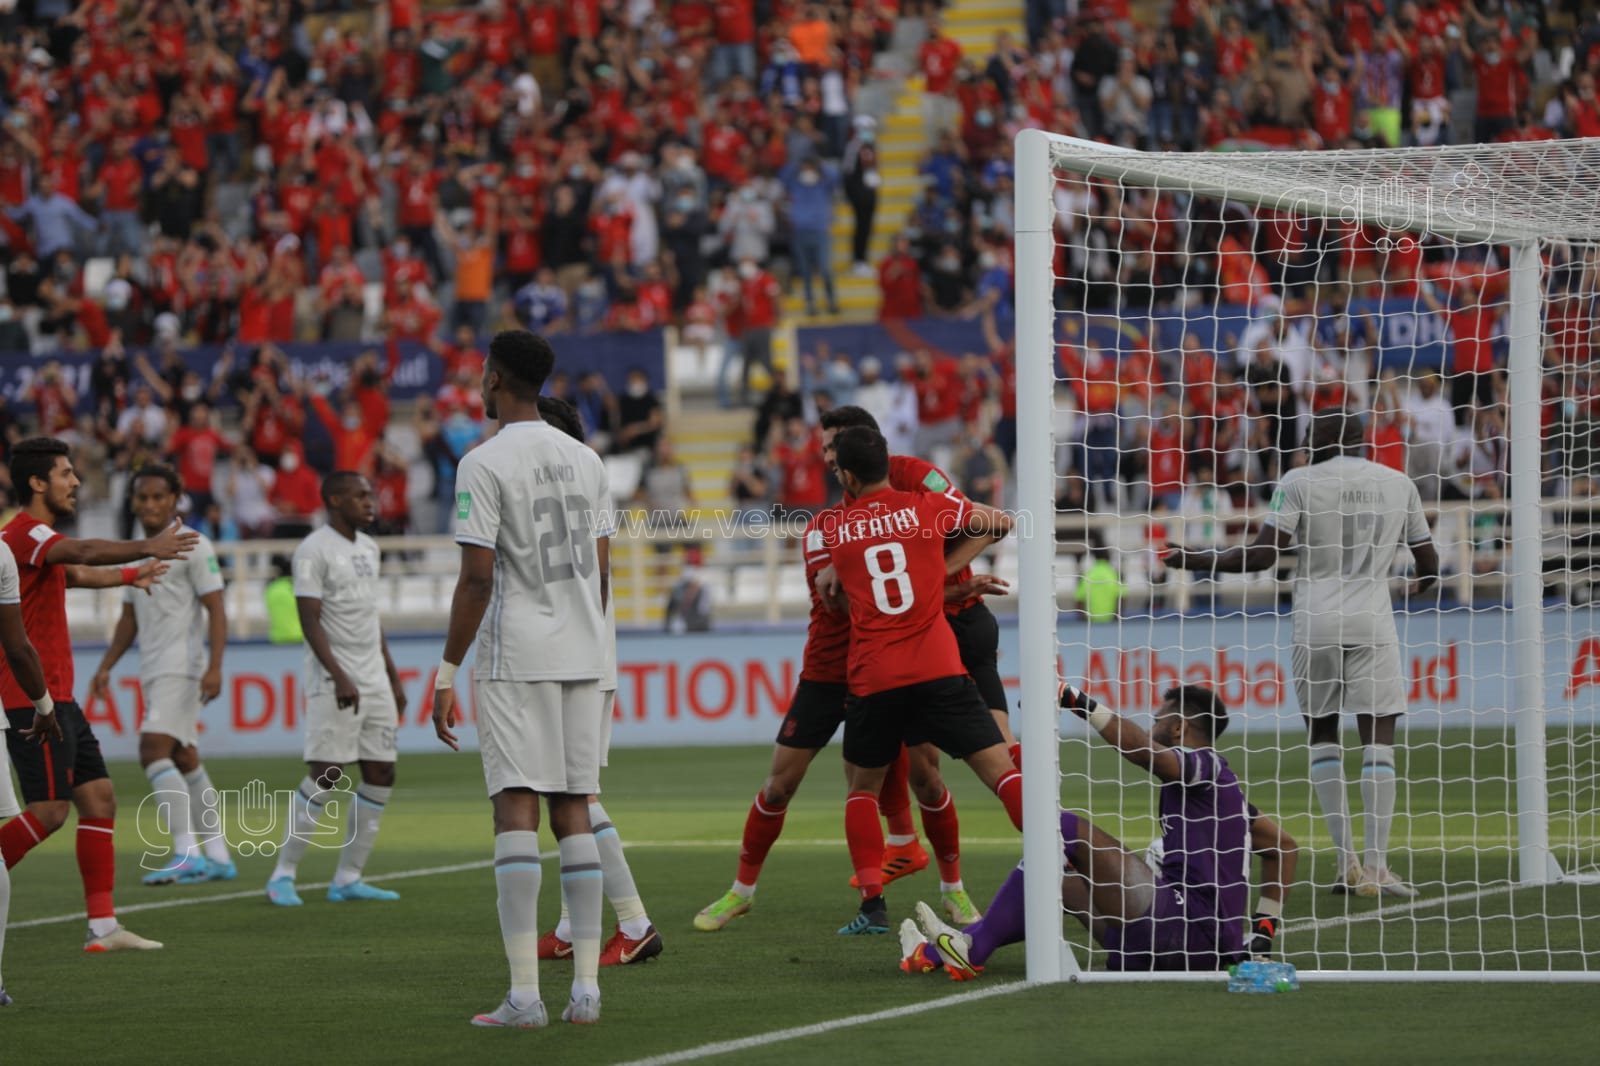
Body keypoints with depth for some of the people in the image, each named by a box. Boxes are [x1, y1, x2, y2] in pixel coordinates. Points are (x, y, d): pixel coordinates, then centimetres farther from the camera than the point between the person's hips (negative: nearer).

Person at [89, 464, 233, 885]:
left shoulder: (192, 547, -7)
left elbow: (216, 610, -12)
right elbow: (130, 618, 24)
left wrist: (214, 667, -22)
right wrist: (106, 667, 15)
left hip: (183, 668, -8)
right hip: (154, 672, 8)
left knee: (154, 751, -19)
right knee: (184, 760, 9)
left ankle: (187, 854, -24)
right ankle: (218, 857, 14)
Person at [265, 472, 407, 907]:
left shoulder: (368, 548, 16)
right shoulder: (314, 551, -10)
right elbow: (310, 620, -16)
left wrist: (392, 675, 21)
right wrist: (338, 676, -25)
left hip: (374, 680, 8)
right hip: (335, 681, -8)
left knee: (382, 776, 3)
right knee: (326, 777, -11)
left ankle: (348, 879, 9)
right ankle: (283, 875, -2)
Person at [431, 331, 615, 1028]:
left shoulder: (484, 464, -9)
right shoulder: (586, 460, 11)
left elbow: (476, 578, -13)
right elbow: (601, 570, 14)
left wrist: (447, 673, -9)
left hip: (514, 661, -6)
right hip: (583, 656, 6)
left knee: (516, 809, -7)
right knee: (573, 813, 8)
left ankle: (524, 995, -13)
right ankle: (585, 988, 4)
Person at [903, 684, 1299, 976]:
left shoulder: (1203, 763, -1)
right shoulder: (1221, 785, 27)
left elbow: (1144, 750, -23)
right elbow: (1283, 845, 32)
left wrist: (1078, 702, -23)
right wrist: (1264, 929, 29)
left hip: (1185, 929, -10)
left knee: (1065, 829, -9)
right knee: (1060, 877, 19)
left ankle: (971, 950, -11)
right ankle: (942, 952, 11)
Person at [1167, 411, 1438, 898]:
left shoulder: (1299, 482, 0)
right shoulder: (1399, 484, 9)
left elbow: (1263, 556, -7)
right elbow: (1428, 561, 15)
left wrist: (1197, 561, 4)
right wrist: (1420, 585, 38)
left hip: (1315, 623, -1)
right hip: (1372, 623, 1)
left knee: (1323, 736, 11)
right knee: (1379, 738, -1)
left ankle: (1347, 862, 4)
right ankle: (1376, 867, -10)